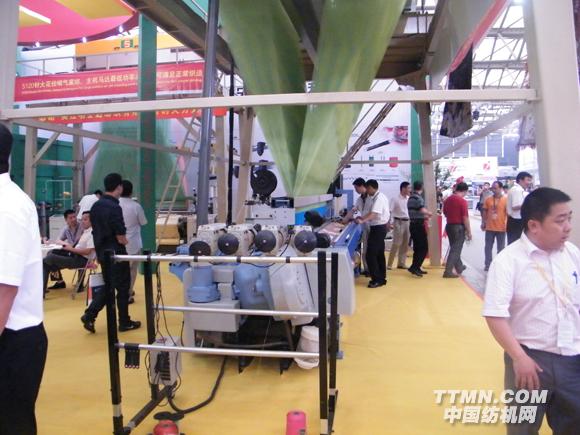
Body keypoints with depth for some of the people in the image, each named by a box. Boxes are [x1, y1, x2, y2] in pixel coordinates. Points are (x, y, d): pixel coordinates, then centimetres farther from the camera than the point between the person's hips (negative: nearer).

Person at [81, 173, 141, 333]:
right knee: (123, 287, 6)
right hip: (116, 253, -8)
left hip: (102, 252, 8)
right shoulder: (114, 208, -20)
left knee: (108, 286, 20)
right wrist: (125, 241, 1)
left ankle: (89, 315, 9)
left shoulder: (95, 206, 6)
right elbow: (121, 238, -20)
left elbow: (97, 230, 12)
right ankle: (124, 322, 16)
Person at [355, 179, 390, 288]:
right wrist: (362, 217, 9)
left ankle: (377, 279, -2)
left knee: (370, 254, -8)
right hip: (379, 227, 11)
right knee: (379, 254, 15)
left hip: (378, 228, -11)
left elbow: (374, 214, -30)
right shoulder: (377, 197, 14)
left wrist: (362, 221, -39)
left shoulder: (379, 198, -18)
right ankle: (381, 278, 23)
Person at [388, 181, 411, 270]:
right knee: (396, 244, -6)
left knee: (405, 244, 8)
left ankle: (401, 263, 18)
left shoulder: (409, 199, 8)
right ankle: (389, 264, 3)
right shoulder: (396, 199, -8)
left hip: (407, 222, 6)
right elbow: (390, 211, -11)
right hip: (399, 222, -6)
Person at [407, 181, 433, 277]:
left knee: (417, 248, 14)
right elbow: (422, 210, -29)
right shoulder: (418, 198, -14)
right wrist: (430, 213, -9)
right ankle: (414, 267, -11)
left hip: (412, 225, 9)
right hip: (419, 225, -9)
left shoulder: (410, 198, 14)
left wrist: (424, 216, 33)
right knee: (424, 248, -6)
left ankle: (416, 268, 18)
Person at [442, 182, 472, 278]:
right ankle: (448, 271, -4)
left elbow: (445, 213, 16)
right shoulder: (462, 201, -16)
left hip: (449, 226, 7)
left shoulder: (447, 199, 5)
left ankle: (459, 267, 35)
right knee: (455, 249, -2)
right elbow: (465, 218, -17)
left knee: (454, 248, 20)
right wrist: (469, 232, -11)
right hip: (459, 227, -7)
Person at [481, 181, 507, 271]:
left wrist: (508, 224, -10)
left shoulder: (506, 199, -7)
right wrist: (483, 222, 7)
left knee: (501, 248, 9)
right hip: (489, 228, 2)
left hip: (501, 228, -2)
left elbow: (508, 213, -6)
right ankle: (488, 265, 17)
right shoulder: (488, 199, 2)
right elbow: (484, 211, 9)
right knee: (488, 247, 8)